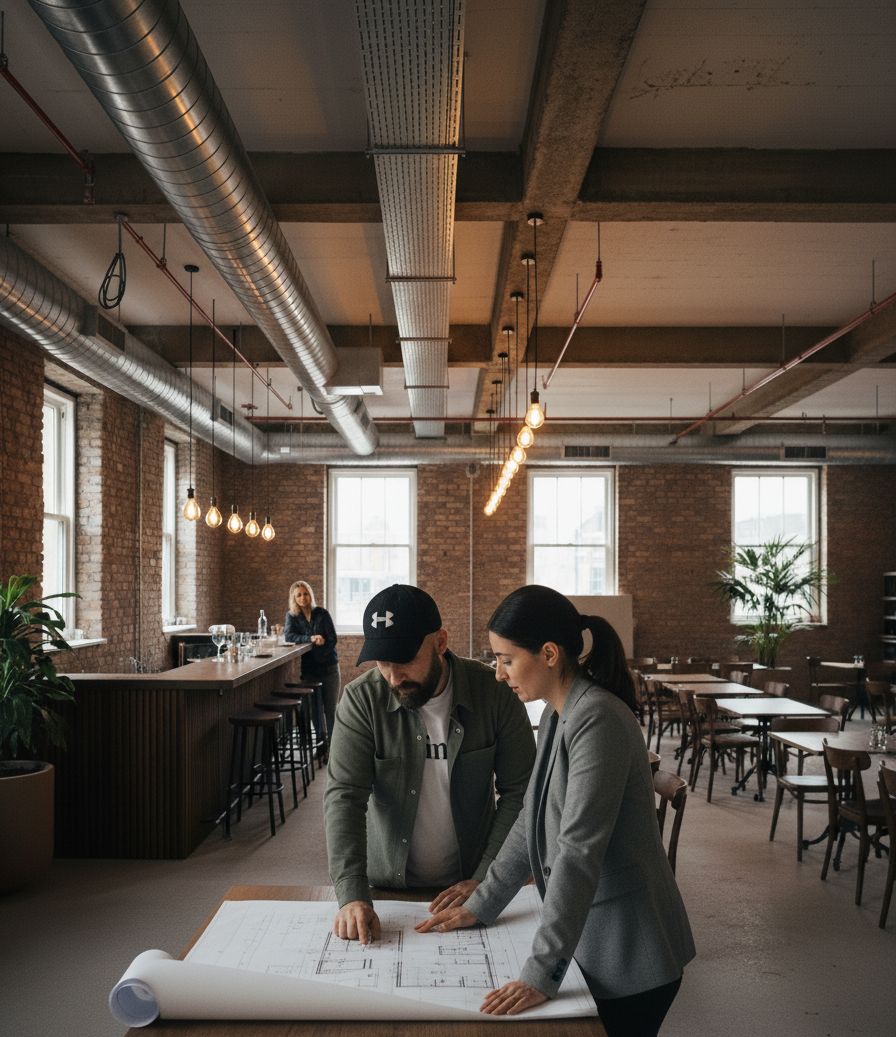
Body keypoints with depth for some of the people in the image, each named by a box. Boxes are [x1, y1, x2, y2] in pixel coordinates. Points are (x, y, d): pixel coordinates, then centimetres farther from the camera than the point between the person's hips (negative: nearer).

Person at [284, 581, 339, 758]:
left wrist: (320, 653, -19)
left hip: (329, 667, -1)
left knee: (331, 708, -1)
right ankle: (321, 744, 10)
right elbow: (289, 636, -11)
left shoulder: (322, 614, 0)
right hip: (309, 669, 1)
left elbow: (332, 639, -4)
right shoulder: (292, 616, 5)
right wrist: (311, 639, -24)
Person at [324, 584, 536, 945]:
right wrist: (351, 895, -24)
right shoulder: (361, 700, -10)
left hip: (466, 886, 0)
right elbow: (344, 797, -14)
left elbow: (519, 793, -4)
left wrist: (484, 879, -9)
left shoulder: (494, 692, -10)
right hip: (385, 886, 0)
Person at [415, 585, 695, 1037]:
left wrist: (541, 972, -28)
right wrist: (481, 905, 12)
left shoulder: (599, 720, -24)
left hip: (630, 952, -8)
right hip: (591, 936, 8)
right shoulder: (556, 716, 7)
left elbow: (579, 851, -28)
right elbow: (531, 823, 14)